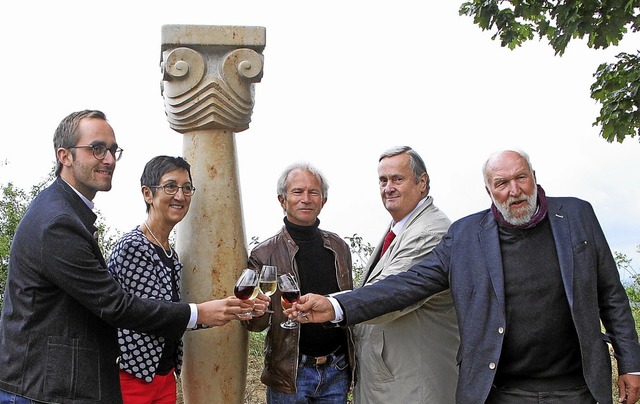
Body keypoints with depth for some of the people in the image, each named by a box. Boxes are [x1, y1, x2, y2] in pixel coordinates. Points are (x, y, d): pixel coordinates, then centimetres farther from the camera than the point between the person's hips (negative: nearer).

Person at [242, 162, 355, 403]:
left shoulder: (339, 247, 4)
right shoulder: (264, 254, -7)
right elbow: (256, 324, -6)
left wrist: (354, 360, 8)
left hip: (337, 371, 3)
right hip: (290, 373, -3)